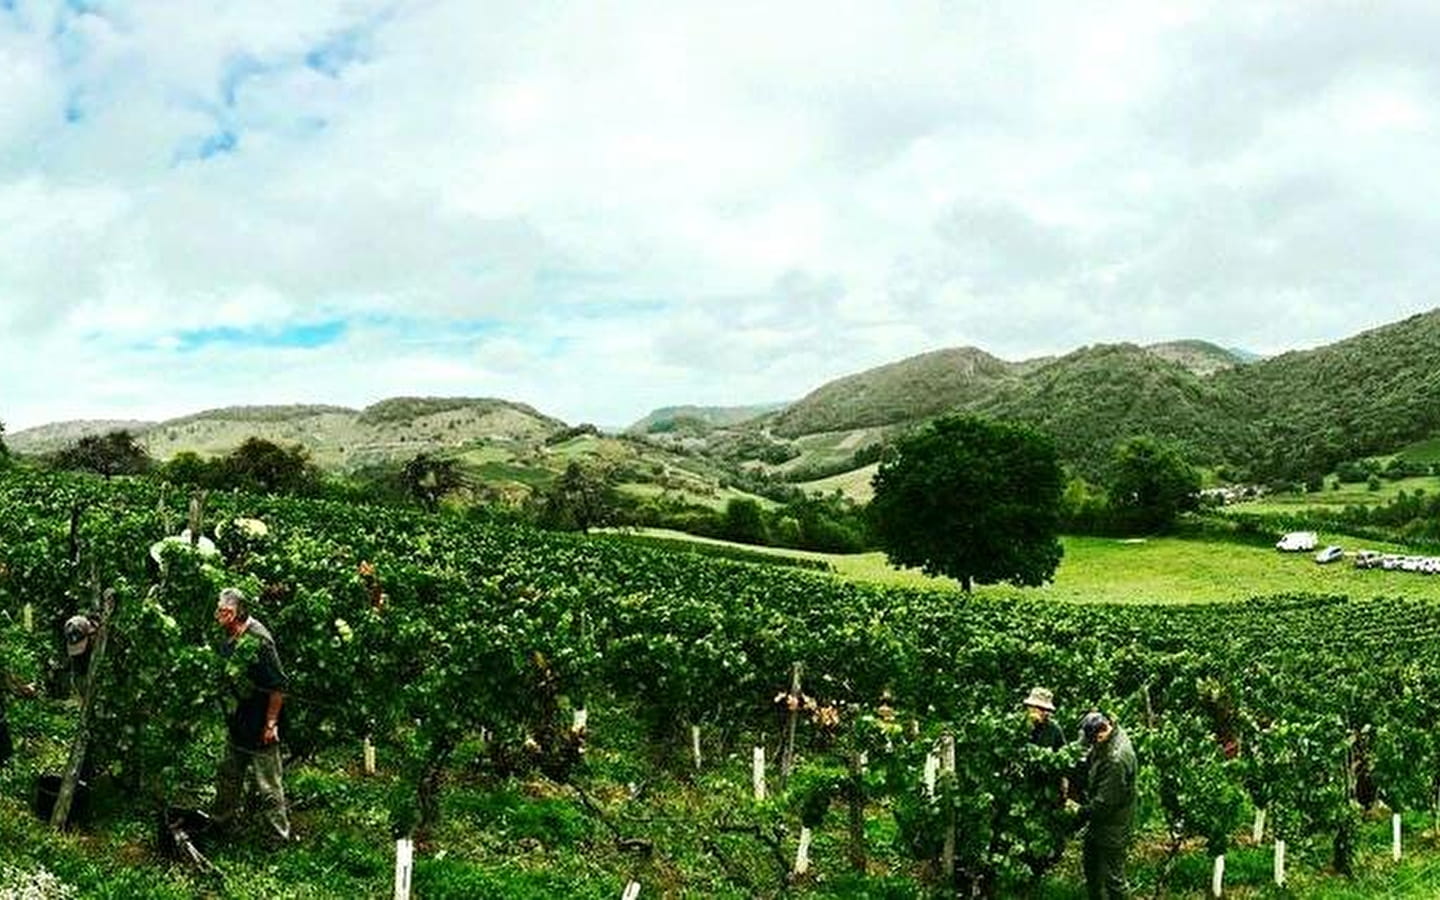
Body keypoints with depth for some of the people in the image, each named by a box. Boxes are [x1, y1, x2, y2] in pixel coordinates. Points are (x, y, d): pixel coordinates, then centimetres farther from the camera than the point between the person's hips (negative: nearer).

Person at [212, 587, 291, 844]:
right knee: (229, 775, 24)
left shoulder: (259, 640, -24)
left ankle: (280, 836, 11)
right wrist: (229, 713, 19)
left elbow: (278, 686, -22)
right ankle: (221, 821, 42)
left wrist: (271, 723, -20)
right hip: (238, 725, 9)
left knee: (268, 784, 0)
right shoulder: (231, 640, 4)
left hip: (260, 727, -9)